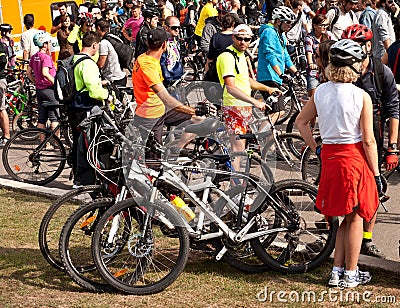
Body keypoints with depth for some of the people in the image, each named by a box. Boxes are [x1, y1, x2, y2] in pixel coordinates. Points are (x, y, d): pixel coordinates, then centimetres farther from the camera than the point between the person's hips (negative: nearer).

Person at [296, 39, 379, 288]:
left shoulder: (320, 92, 1)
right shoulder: (362, 96, -13)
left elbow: (301, 121, 12)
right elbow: (368, 140, -11)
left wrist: (316, 148, 19)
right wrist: (376, 173, -4)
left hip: (329, 156, 5)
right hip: (354, 158, -5)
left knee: (345, 216, 17)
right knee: (355, 218, 8)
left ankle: (337, 272, 20)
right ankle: (351, 275, 16)